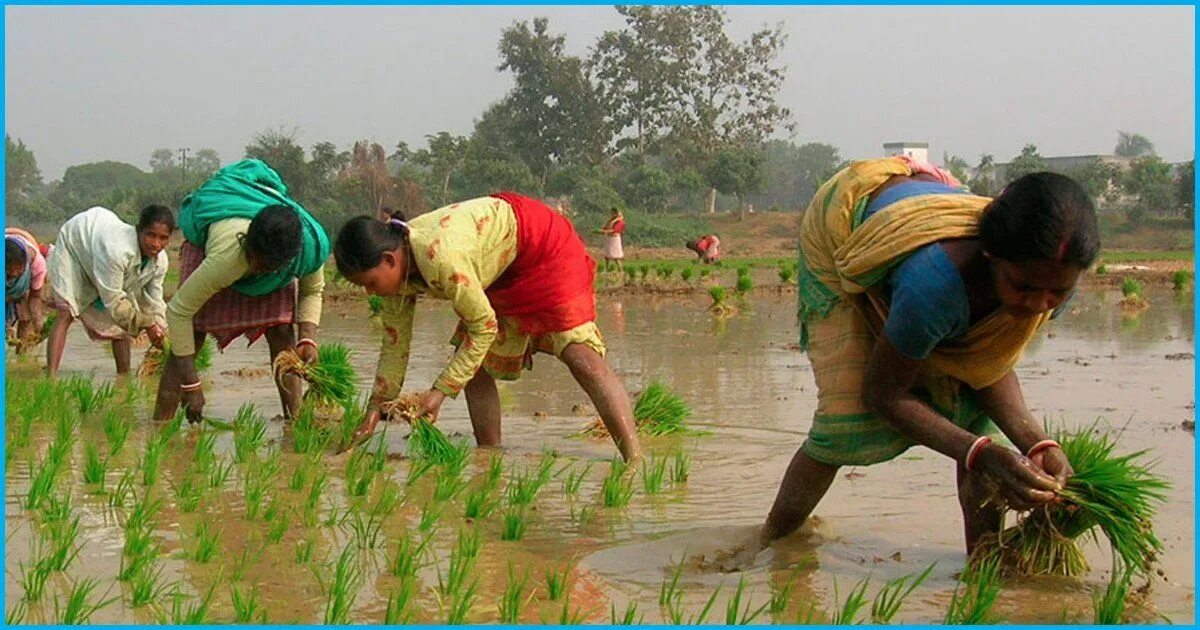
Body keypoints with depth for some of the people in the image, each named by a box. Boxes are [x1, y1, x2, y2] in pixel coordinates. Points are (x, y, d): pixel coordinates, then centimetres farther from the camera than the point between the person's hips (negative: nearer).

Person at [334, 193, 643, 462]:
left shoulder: (439, 257, -37)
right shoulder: (397, 269, -9)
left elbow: (484, 327, -27)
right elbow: (395, 343, 1)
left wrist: (440, 391, -23)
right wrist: (375, 409, -1)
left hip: (545, 248, -10)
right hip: (503, 270, 10)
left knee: (582, 356, -21)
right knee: (475, 366, 6)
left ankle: (635, 462, -26)